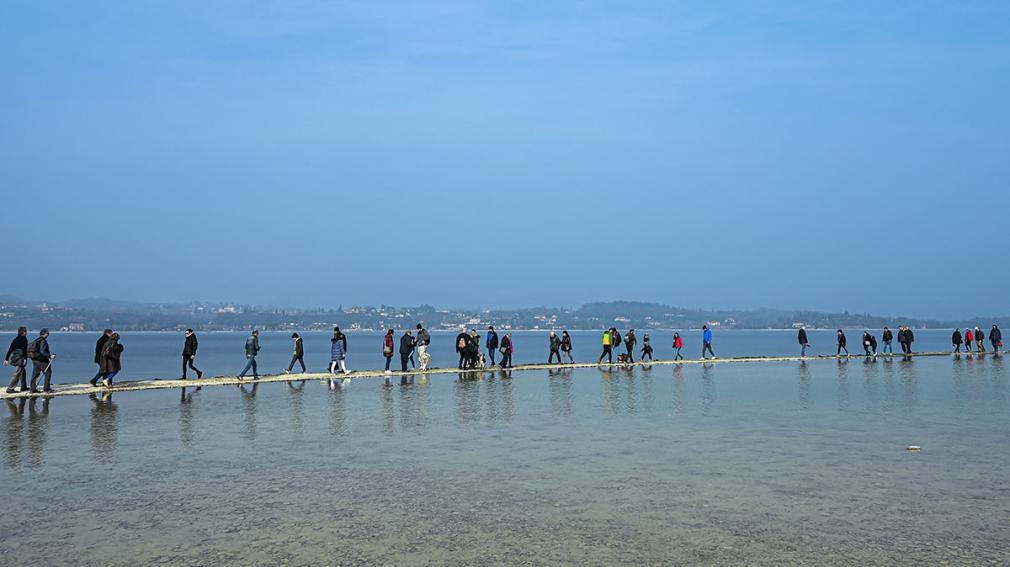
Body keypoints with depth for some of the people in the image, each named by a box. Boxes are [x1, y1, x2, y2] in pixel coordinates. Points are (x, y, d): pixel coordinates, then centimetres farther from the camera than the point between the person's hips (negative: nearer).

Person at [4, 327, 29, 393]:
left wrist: (6, 359, 15)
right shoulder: (24, 339, -7)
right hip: (20, 358, -8)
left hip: (13, 357, 8)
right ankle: (10, 388, -8)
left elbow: (10, 349, 14)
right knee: (17, 374, -5)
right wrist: (25, 359, -19)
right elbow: (24, 350, -16)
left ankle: (24, 387, 24)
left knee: (23, 372, 19)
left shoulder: (15, 339, 15)